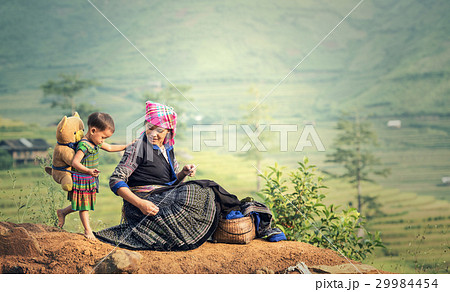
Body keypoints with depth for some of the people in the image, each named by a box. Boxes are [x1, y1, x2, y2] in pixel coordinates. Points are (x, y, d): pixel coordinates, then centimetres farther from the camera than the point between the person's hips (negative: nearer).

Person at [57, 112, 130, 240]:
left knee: (86, 204, 18)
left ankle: (62, 212, 37)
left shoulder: (96, 142, 5)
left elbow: (110, 148, 21)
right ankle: (87, 230, 14)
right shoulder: (83, 145, -24)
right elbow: (75, 162, -32)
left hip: (91, 181, 9)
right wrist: (88, 171, -45)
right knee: (83, 205, 3)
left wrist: (126, 147, 19)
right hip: (81, 180, -9)